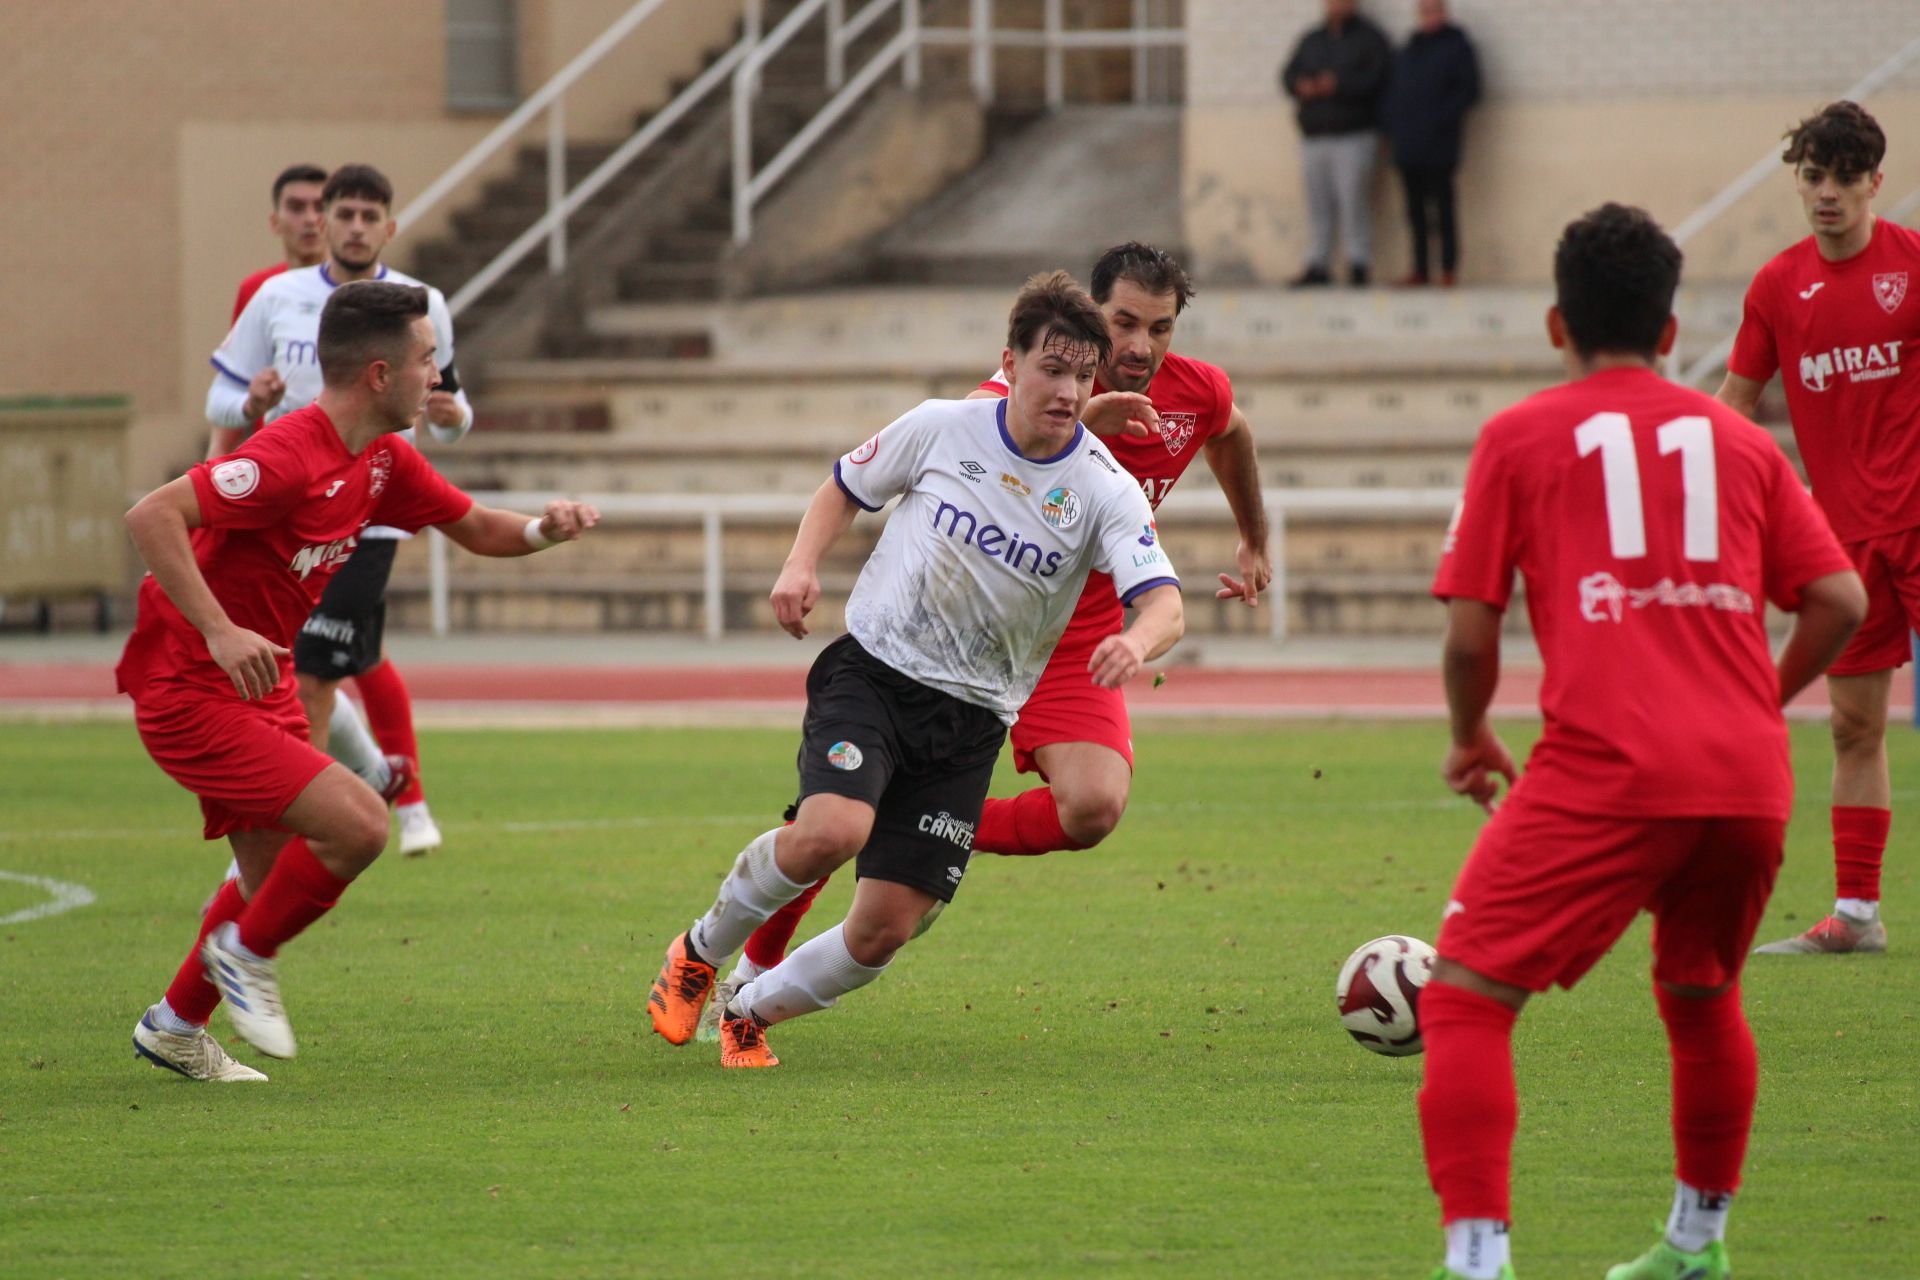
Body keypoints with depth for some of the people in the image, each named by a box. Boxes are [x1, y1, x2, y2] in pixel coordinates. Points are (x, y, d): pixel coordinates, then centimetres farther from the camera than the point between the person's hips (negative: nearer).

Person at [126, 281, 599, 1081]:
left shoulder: (385, 462, 6)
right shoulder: (291, 459, -25)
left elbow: (476, 529, 17)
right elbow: (152, 516, -31)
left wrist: (542, 530, -5)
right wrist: (219, 632, -37)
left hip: (258, 686, 10)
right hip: (187, 692, -10)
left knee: (278, 878, 17)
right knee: (358, 824, -18)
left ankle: (175, 1027, 33)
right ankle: (245, 953, 4)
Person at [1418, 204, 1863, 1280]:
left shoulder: (1522, 438, 8)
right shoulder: (1740, 440, 17)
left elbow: (1471, 635, 5)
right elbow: (1840, 598, 11)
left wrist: (1471, 737, 23)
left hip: (1606, 775, -5)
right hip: (1750, 784, 5)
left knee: (1465, 997, -3)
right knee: (1703, 993, 28)